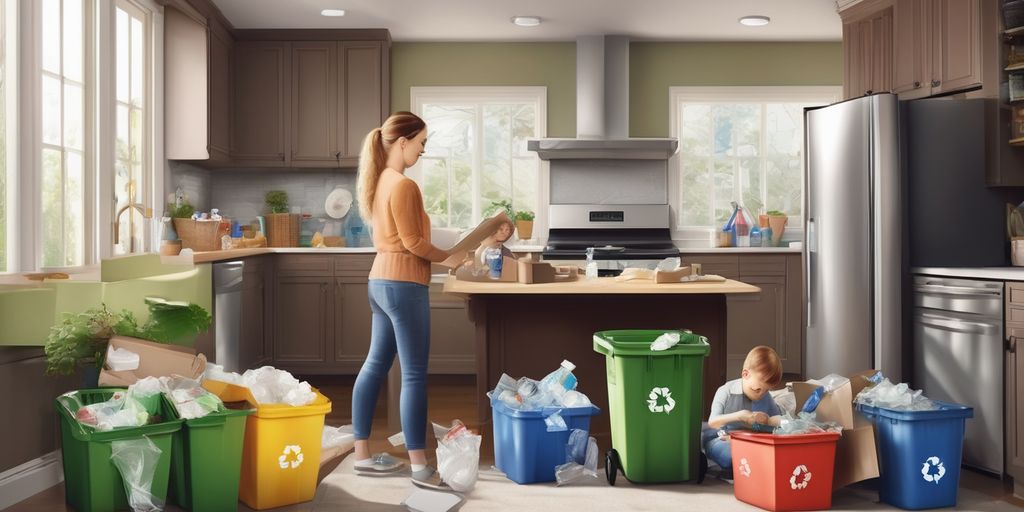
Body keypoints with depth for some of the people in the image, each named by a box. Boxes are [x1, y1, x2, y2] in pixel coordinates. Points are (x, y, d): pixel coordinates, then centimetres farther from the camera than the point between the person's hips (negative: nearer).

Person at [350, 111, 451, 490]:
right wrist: (451, 256, -3)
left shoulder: (380, 181, 12)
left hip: (381, 281, 10)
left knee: (375, 366, 13)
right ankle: (419, 467, 0)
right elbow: (414, 243, -17)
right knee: (414, 375, -5)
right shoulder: (403, 185, -17)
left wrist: (443, 256, 13)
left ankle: (362, 455, 19)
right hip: (402, 284, -10)